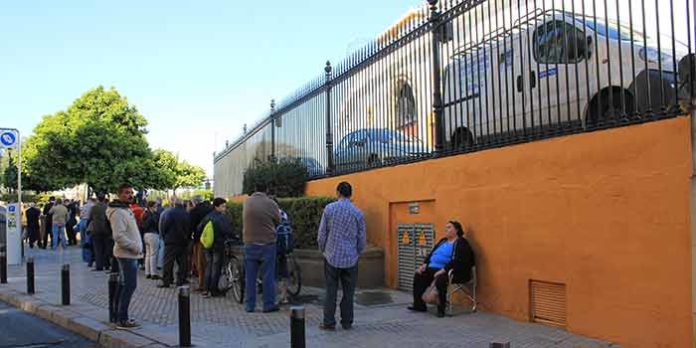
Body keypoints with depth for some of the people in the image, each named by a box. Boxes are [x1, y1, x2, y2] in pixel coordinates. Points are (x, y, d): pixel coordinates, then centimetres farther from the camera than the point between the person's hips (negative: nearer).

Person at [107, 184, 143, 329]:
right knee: (129, 286, -8)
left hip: (130, 254, 10)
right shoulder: (118, 212, -17)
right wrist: (135, 247, -18)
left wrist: (137, 247, 12)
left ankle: (120, 316, 23)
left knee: (125, 285, 15)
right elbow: (119, 236, -24)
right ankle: (122, 320, -3)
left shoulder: (127, 210, 16)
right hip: (127, 255, -10)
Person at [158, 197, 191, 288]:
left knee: (168, 262, 1)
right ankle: (181, 280, 11)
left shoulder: (169, 212, -11)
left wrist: (163, 236, 4)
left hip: (171, 241, -4)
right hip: (183, 242, 4)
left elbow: (164, 226, -10)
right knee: (182, 262, 10)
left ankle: (166, 281, 1)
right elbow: (190, 227, 6)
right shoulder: (186, 214, 2)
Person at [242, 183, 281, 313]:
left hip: (250, 244, 3)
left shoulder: (247, 202, -1)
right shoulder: (271, 203, -11)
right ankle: (269, 304, 7)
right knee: (268, 276, 4)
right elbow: (278, 220, 0)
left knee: (250, 276, 9)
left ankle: (249, 305, 13)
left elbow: (244, 220, 10)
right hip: (267, 243, -3)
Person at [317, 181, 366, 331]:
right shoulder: (358, 213, -2)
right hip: (350, 258, 1)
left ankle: (329, 322, 7)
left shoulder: (329, 209, -5)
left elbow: (322, 234, -3)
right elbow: (361, 238, 3)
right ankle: (347, 322, 14)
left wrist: (323, 250, 13)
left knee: (331, 291, 6)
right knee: (348, 292, 9)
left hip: (332, 257, -1)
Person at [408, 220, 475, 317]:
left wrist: (443, 270, -27)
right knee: (419, 276, -6)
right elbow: (431, 254, 20)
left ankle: (441, 308, -21)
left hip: (451, 272, -8)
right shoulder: (443, 241, 21)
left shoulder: (461, 243, -6)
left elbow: (458, 261, -19)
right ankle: (418, 304, -2)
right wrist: (424, 265, 2)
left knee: (440, 279, -36)